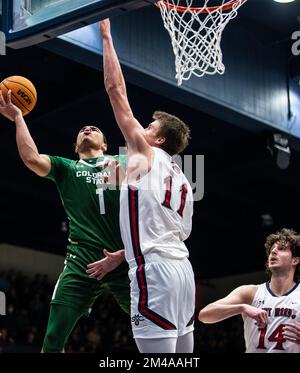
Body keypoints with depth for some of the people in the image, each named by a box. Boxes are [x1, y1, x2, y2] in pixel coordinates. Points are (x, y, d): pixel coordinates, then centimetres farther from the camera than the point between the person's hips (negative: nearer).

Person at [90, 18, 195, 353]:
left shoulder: (145, 155, 2)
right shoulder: (181, 181, 22)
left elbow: (116, 90, 3)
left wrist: (106, 36, 10)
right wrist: (117, 257, 34)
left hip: (155, 272, -9)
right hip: (182, 269, 9)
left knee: (159, 351, -10)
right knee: (182, 355, 12)